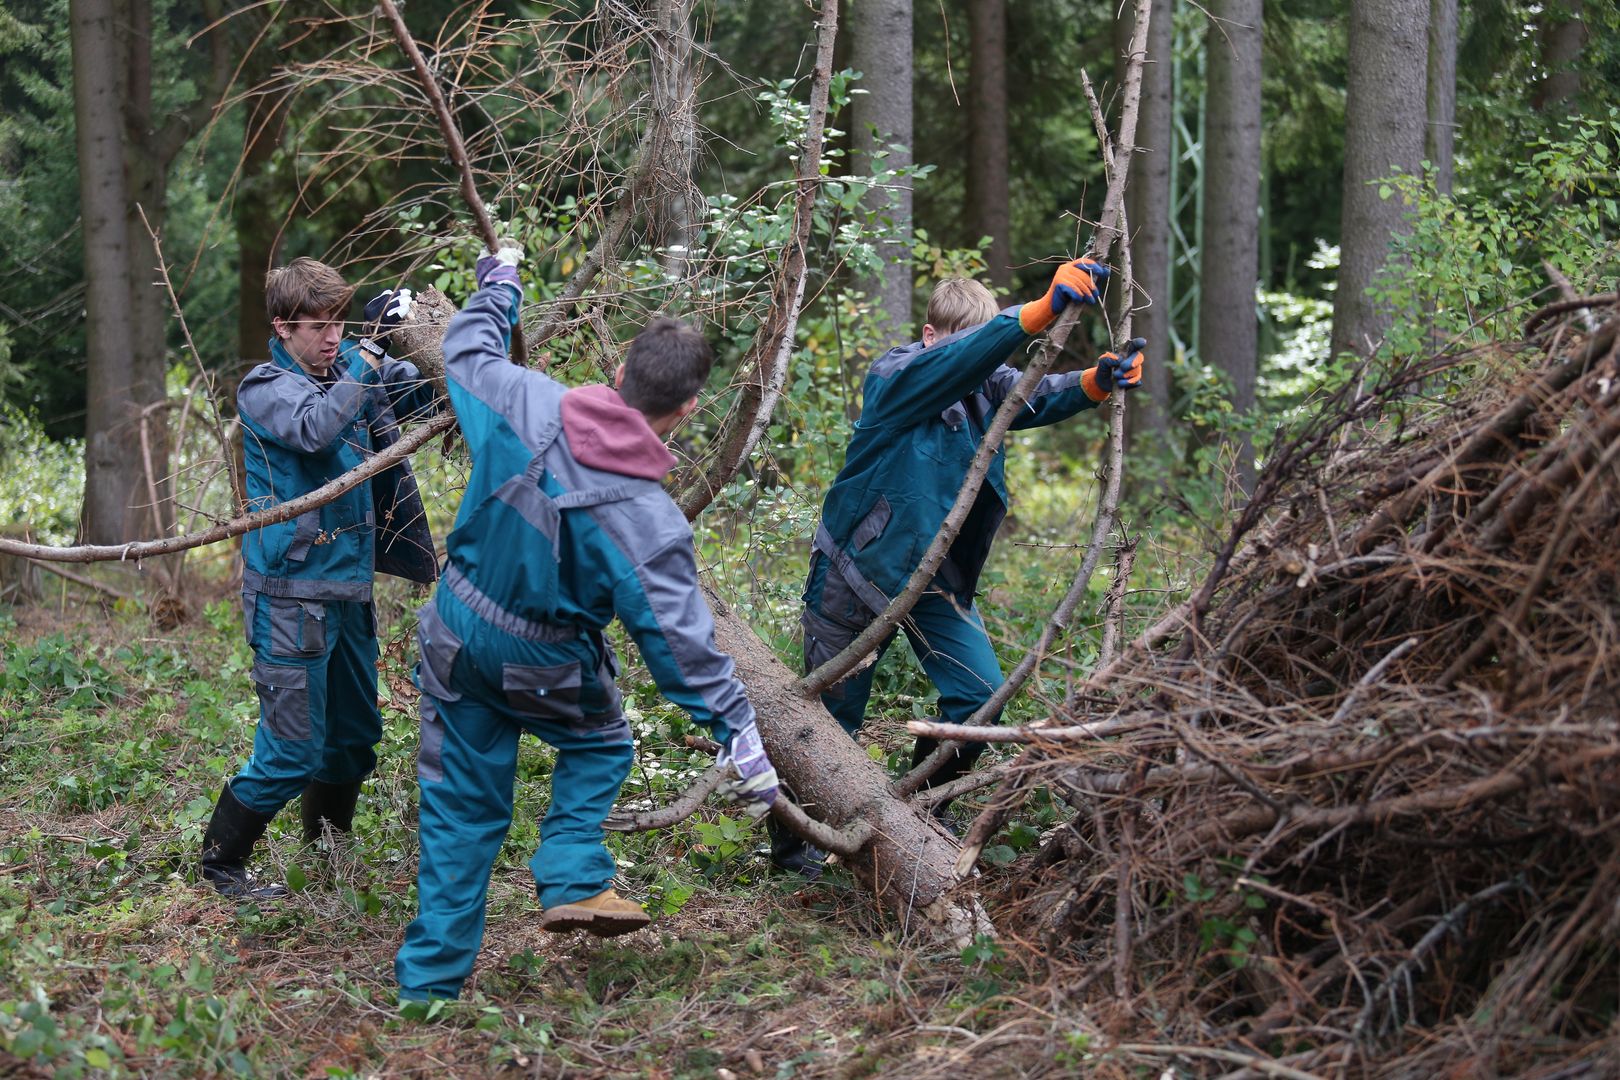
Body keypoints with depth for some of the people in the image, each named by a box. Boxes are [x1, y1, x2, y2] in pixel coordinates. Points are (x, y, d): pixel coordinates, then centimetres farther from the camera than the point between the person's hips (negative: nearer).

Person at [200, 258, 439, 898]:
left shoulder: (350, 378, 9)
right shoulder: (267, 388, -11)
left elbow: (424, 390, 15)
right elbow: (315, 429, -31)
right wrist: (370, 348, -31)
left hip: (348, 590, 8)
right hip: (291, 597, -8)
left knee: (355, 736, 18)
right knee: (293, 749, -6)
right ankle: (220, 862, 10)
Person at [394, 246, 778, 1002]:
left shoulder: (527, 405, -15)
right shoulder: (648, 521, -22)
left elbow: (467, 351, 6)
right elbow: (680, 640, -19)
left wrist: (497, 287, 26)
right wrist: (738, 733, -12)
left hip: (458, 640, 4)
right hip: (544, 668, -4)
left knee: (461, 809, 13)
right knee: (599, 746, 28)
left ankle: (428, 982, 17)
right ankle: (573, 880, 8)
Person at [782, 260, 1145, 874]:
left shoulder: (988, 387, -1)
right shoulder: (894, 380, -20)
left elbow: (1040, 397, -18)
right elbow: (957, 361, -38)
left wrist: (1097, 381, -41)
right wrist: (1042, 311, -52)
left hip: (938, 577, 5)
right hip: (856, 569, -5)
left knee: (979, 694, -5)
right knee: (830, 713, 5)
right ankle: (793, 840, 25)